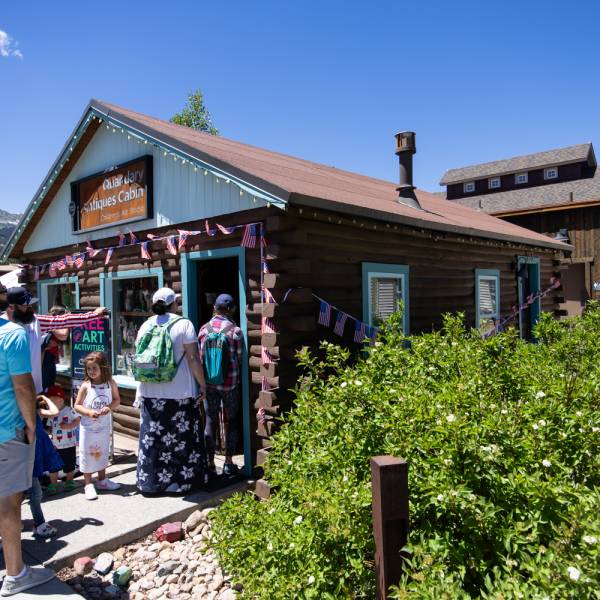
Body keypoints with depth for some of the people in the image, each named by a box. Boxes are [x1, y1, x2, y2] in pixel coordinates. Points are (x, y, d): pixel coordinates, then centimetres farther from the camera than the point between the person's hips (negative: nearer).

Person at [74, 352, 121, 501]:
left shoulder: (110, 383, -7)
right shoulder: (86, 385, -12)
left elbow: (117, 400, 2)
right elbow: (77, 406, -6)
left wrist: (109, 407, -18)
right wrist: (89, 412, -23)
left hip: (104, 426, 3)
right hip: (88, 426, -2)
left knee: (102, 453, 16)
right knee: (87, 454, 4)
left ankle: (102, 480, 33)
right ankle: (88, 484, 18)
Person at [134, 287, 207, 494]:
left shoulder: (146, 325, 5)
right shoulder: (183, 324, -8)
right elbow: (193, 359, -12)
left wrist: (141, 391, 18)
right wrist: (202, 384, -3)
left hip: (150, 393, 4)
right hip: (180, 393, -4)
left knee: (151, 438, 12)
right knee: (180, 438, 8)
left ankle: (149, 482, 22)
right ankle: (178, 482, 17)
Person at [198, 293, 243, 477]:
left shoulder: (204, 328, -3)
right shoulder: (235, 330, -10)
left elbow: (200, 357, 3)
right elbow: (240, 358, -4)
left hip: (209, 384, 2)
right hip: (230, 384, -2)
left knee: (210, 423, 11)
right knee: (232, 422, 12)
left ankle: (210, 464, 16)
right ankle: (229, 463, 14)